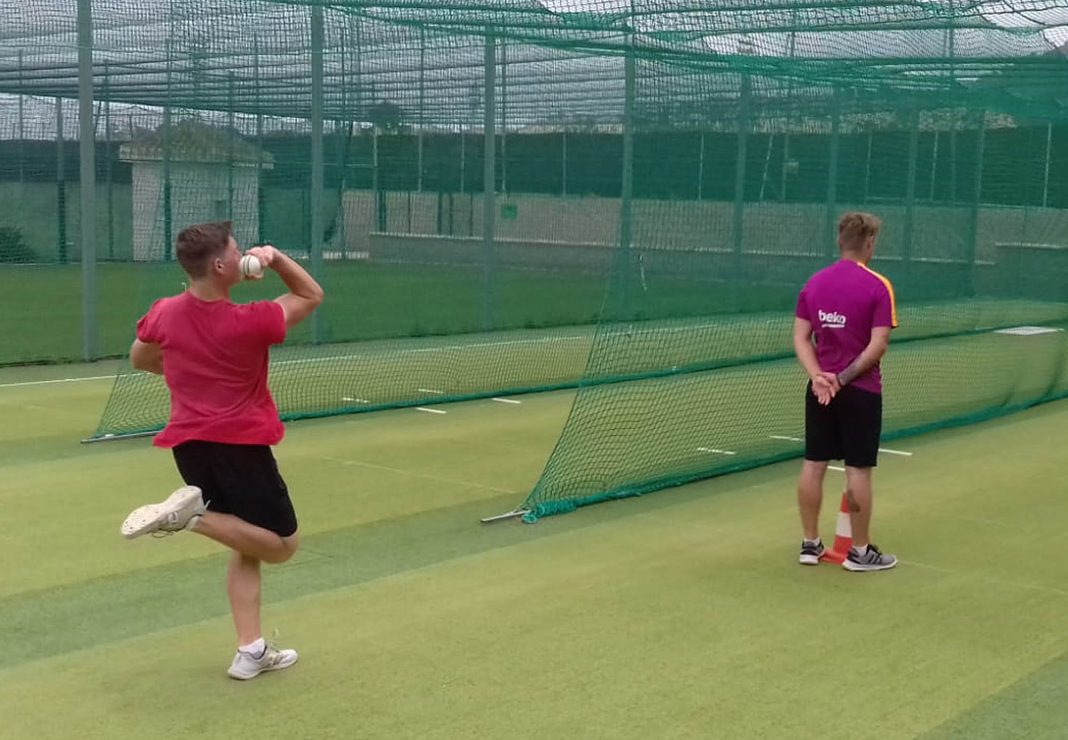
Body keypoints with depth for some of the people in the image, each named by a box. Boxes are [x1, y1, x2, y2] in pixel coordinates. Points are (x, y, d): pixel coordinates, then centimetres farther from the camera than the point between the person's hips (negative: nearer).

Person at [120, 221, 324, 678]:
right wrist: (275, 258, -13)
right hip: (239, 445, -7)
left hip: (188, 444, 7)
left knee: (248, 544, 16)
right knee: (281, 545, 5)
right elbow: (312, 296, -3)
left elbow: (139, 360, 16)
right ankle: (192, 513, -16)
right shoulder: (249, 322, -19)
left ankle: (251, 651, 11)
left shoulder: (163, 314, -5)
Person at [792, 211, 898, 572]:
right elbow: (878, 345, -17)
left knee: (813, 464, 9)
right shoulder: (878, 286, -11)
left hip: (820, 388, 5)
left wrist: (819, 376, -10)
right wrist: (844, 377, -13)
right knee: (858, 470, 2)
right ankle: (859, 551, 11)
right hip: (860, 391, -5)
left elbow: (800, 337, 0)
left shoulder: (814, 283, 5)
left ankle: (810, 543, 17)